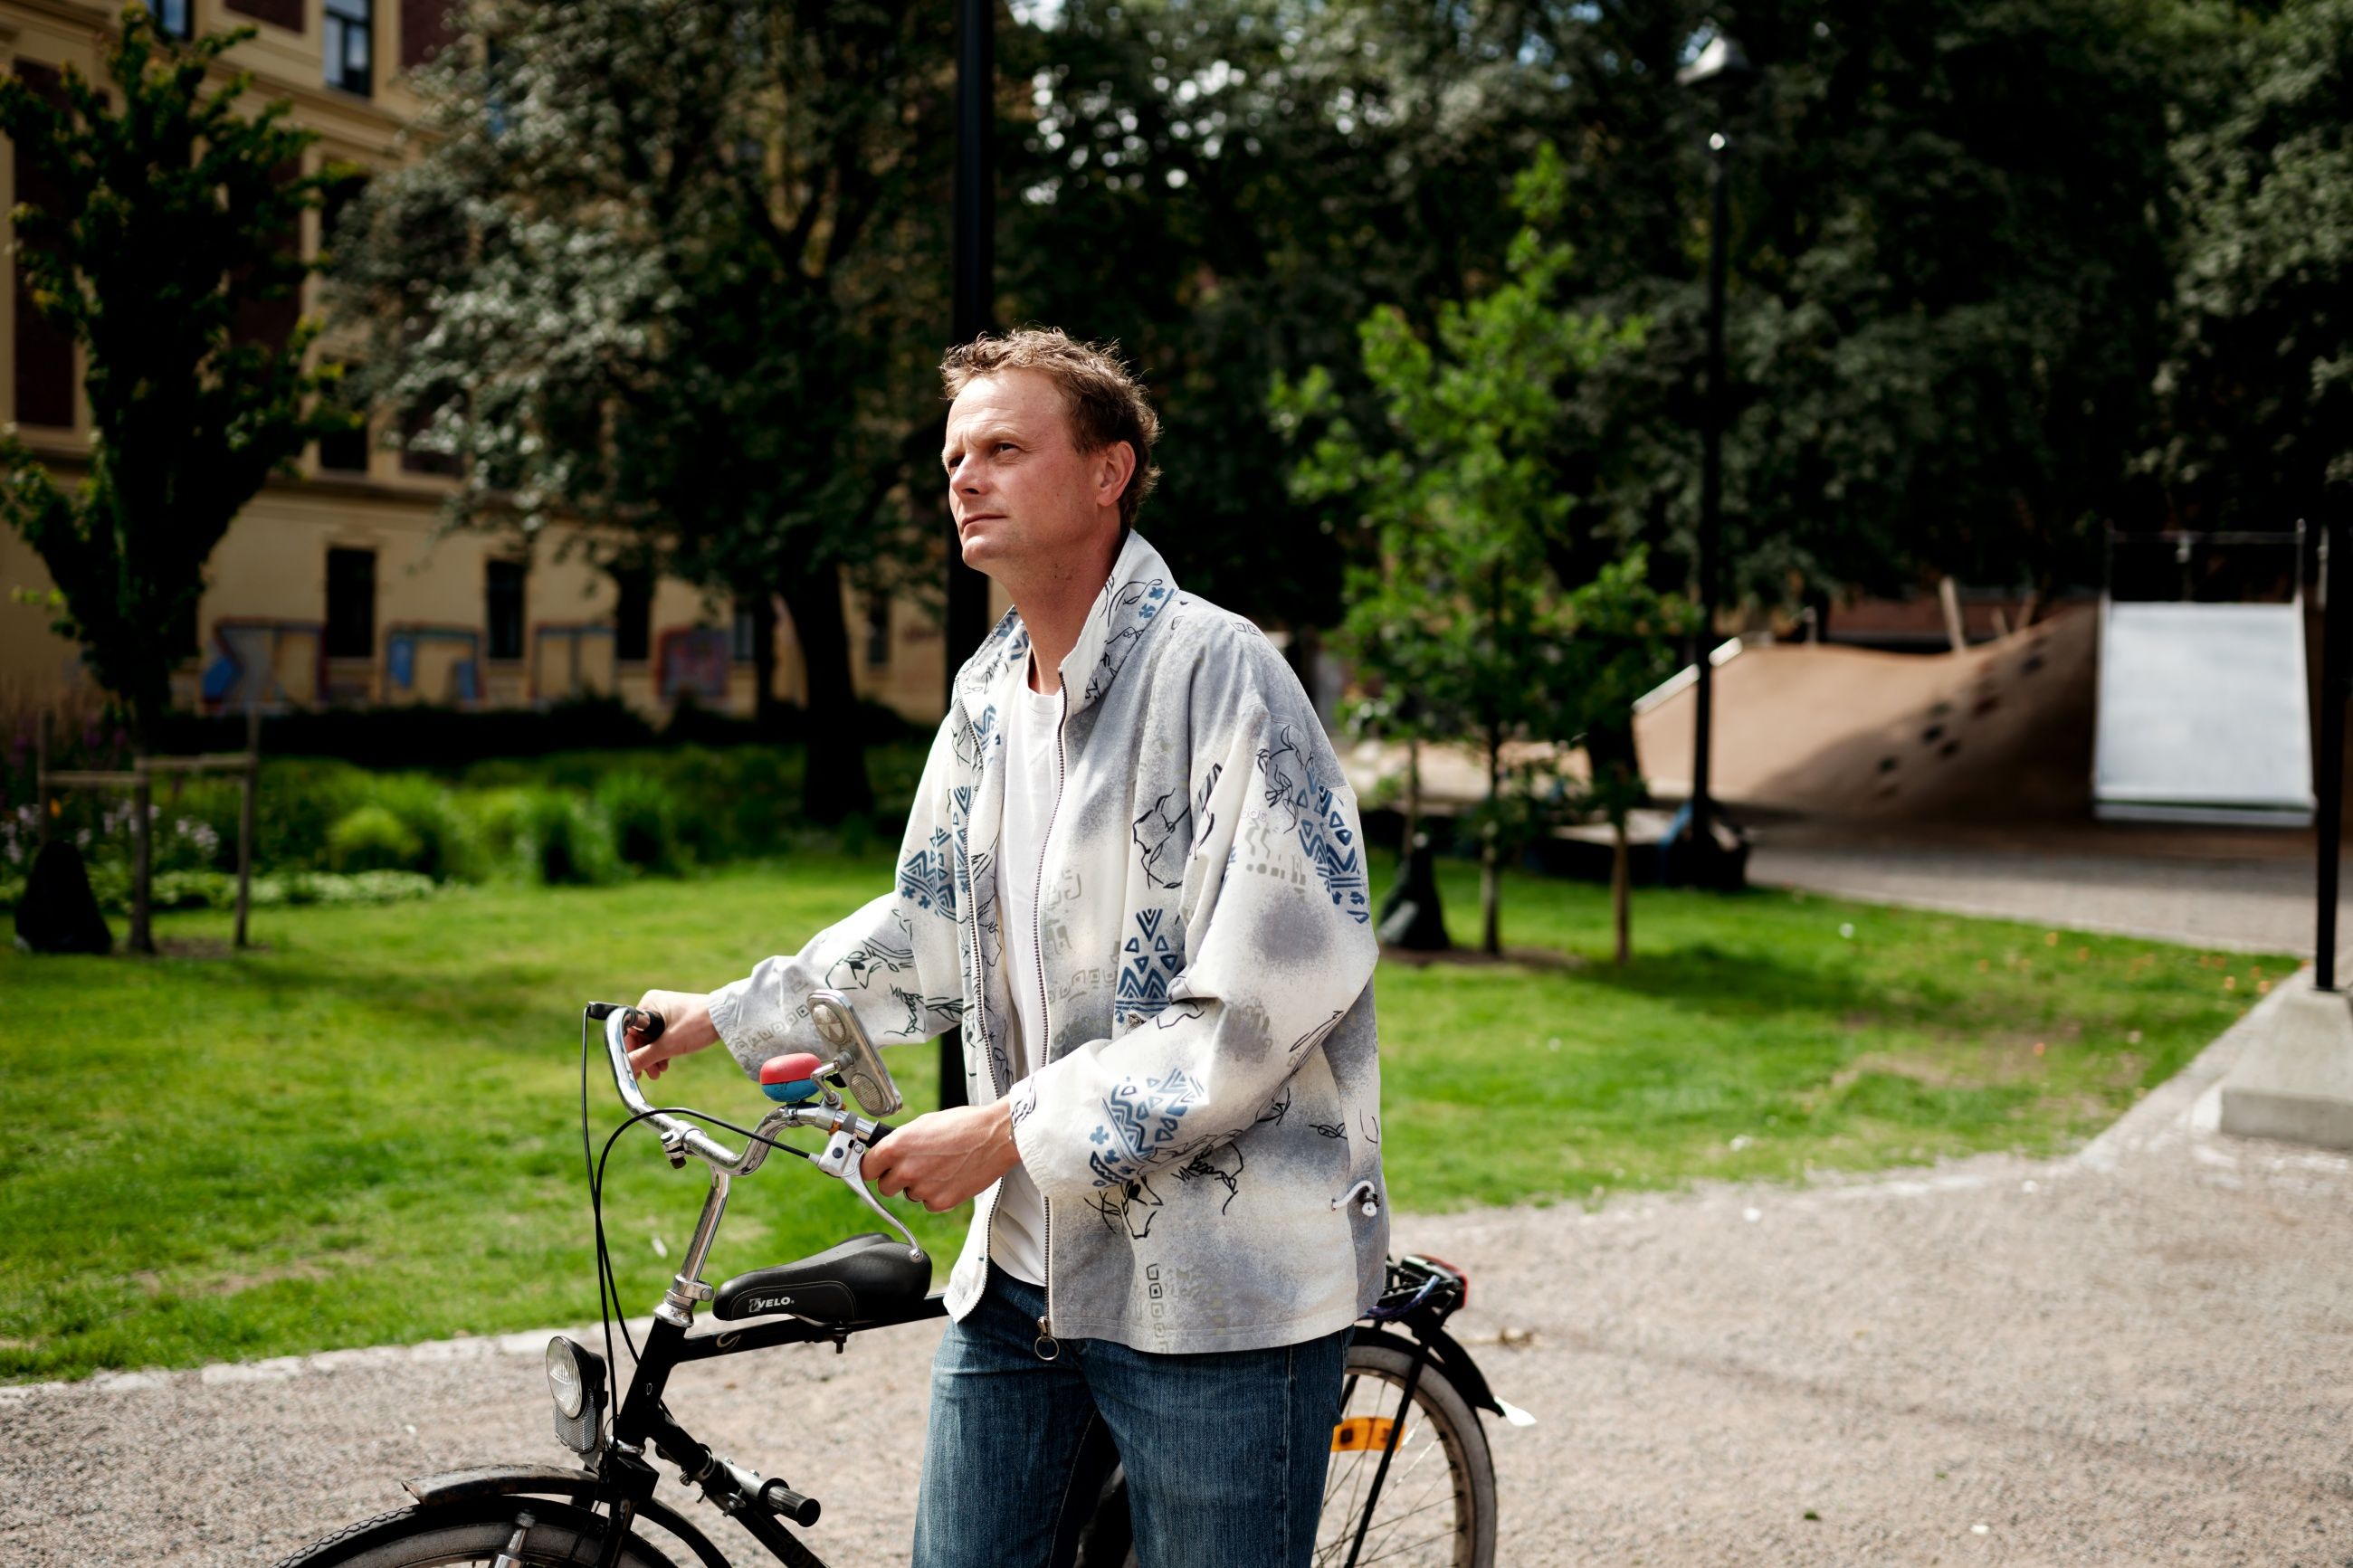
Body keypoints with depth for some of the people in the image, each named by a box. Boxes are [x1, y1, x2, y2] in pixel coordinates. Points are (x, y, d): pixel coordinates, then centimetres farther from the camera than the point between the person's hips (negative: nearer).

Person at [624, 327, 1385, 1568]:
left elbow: (1277, 989, -21)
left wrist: (1013, 1129, -19)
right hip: (1022, 1263, 7)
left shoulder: (1216, 671, -14)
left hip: (1218, 1280, -7)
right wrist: (729, 1015, 23)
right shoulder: (988, 695, 11)